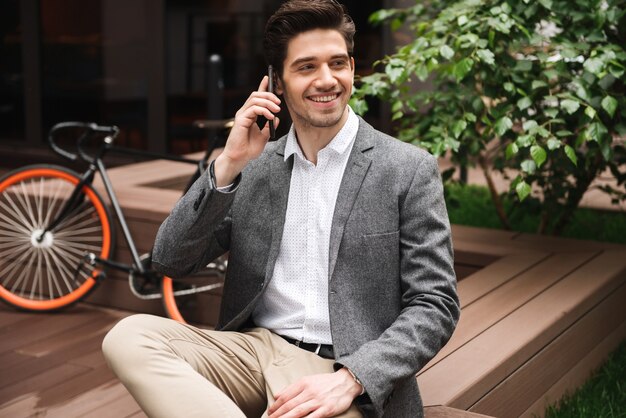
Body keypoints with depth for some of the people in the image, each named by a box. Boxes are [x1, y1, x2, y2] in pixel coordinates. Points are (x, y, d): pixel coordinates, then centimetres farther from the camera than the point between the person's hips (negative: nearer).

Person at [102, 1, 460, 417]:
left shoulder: (409, 170, -2)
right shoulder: (253, 167, 10)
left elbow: (434, 307, -5)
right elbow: (171, 261, 4)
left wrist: (348, 379, -21)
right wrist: (228, 164, -8)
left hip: (340, 371, -6)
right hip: (253, 349, 6)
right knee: (129, 336, -22)